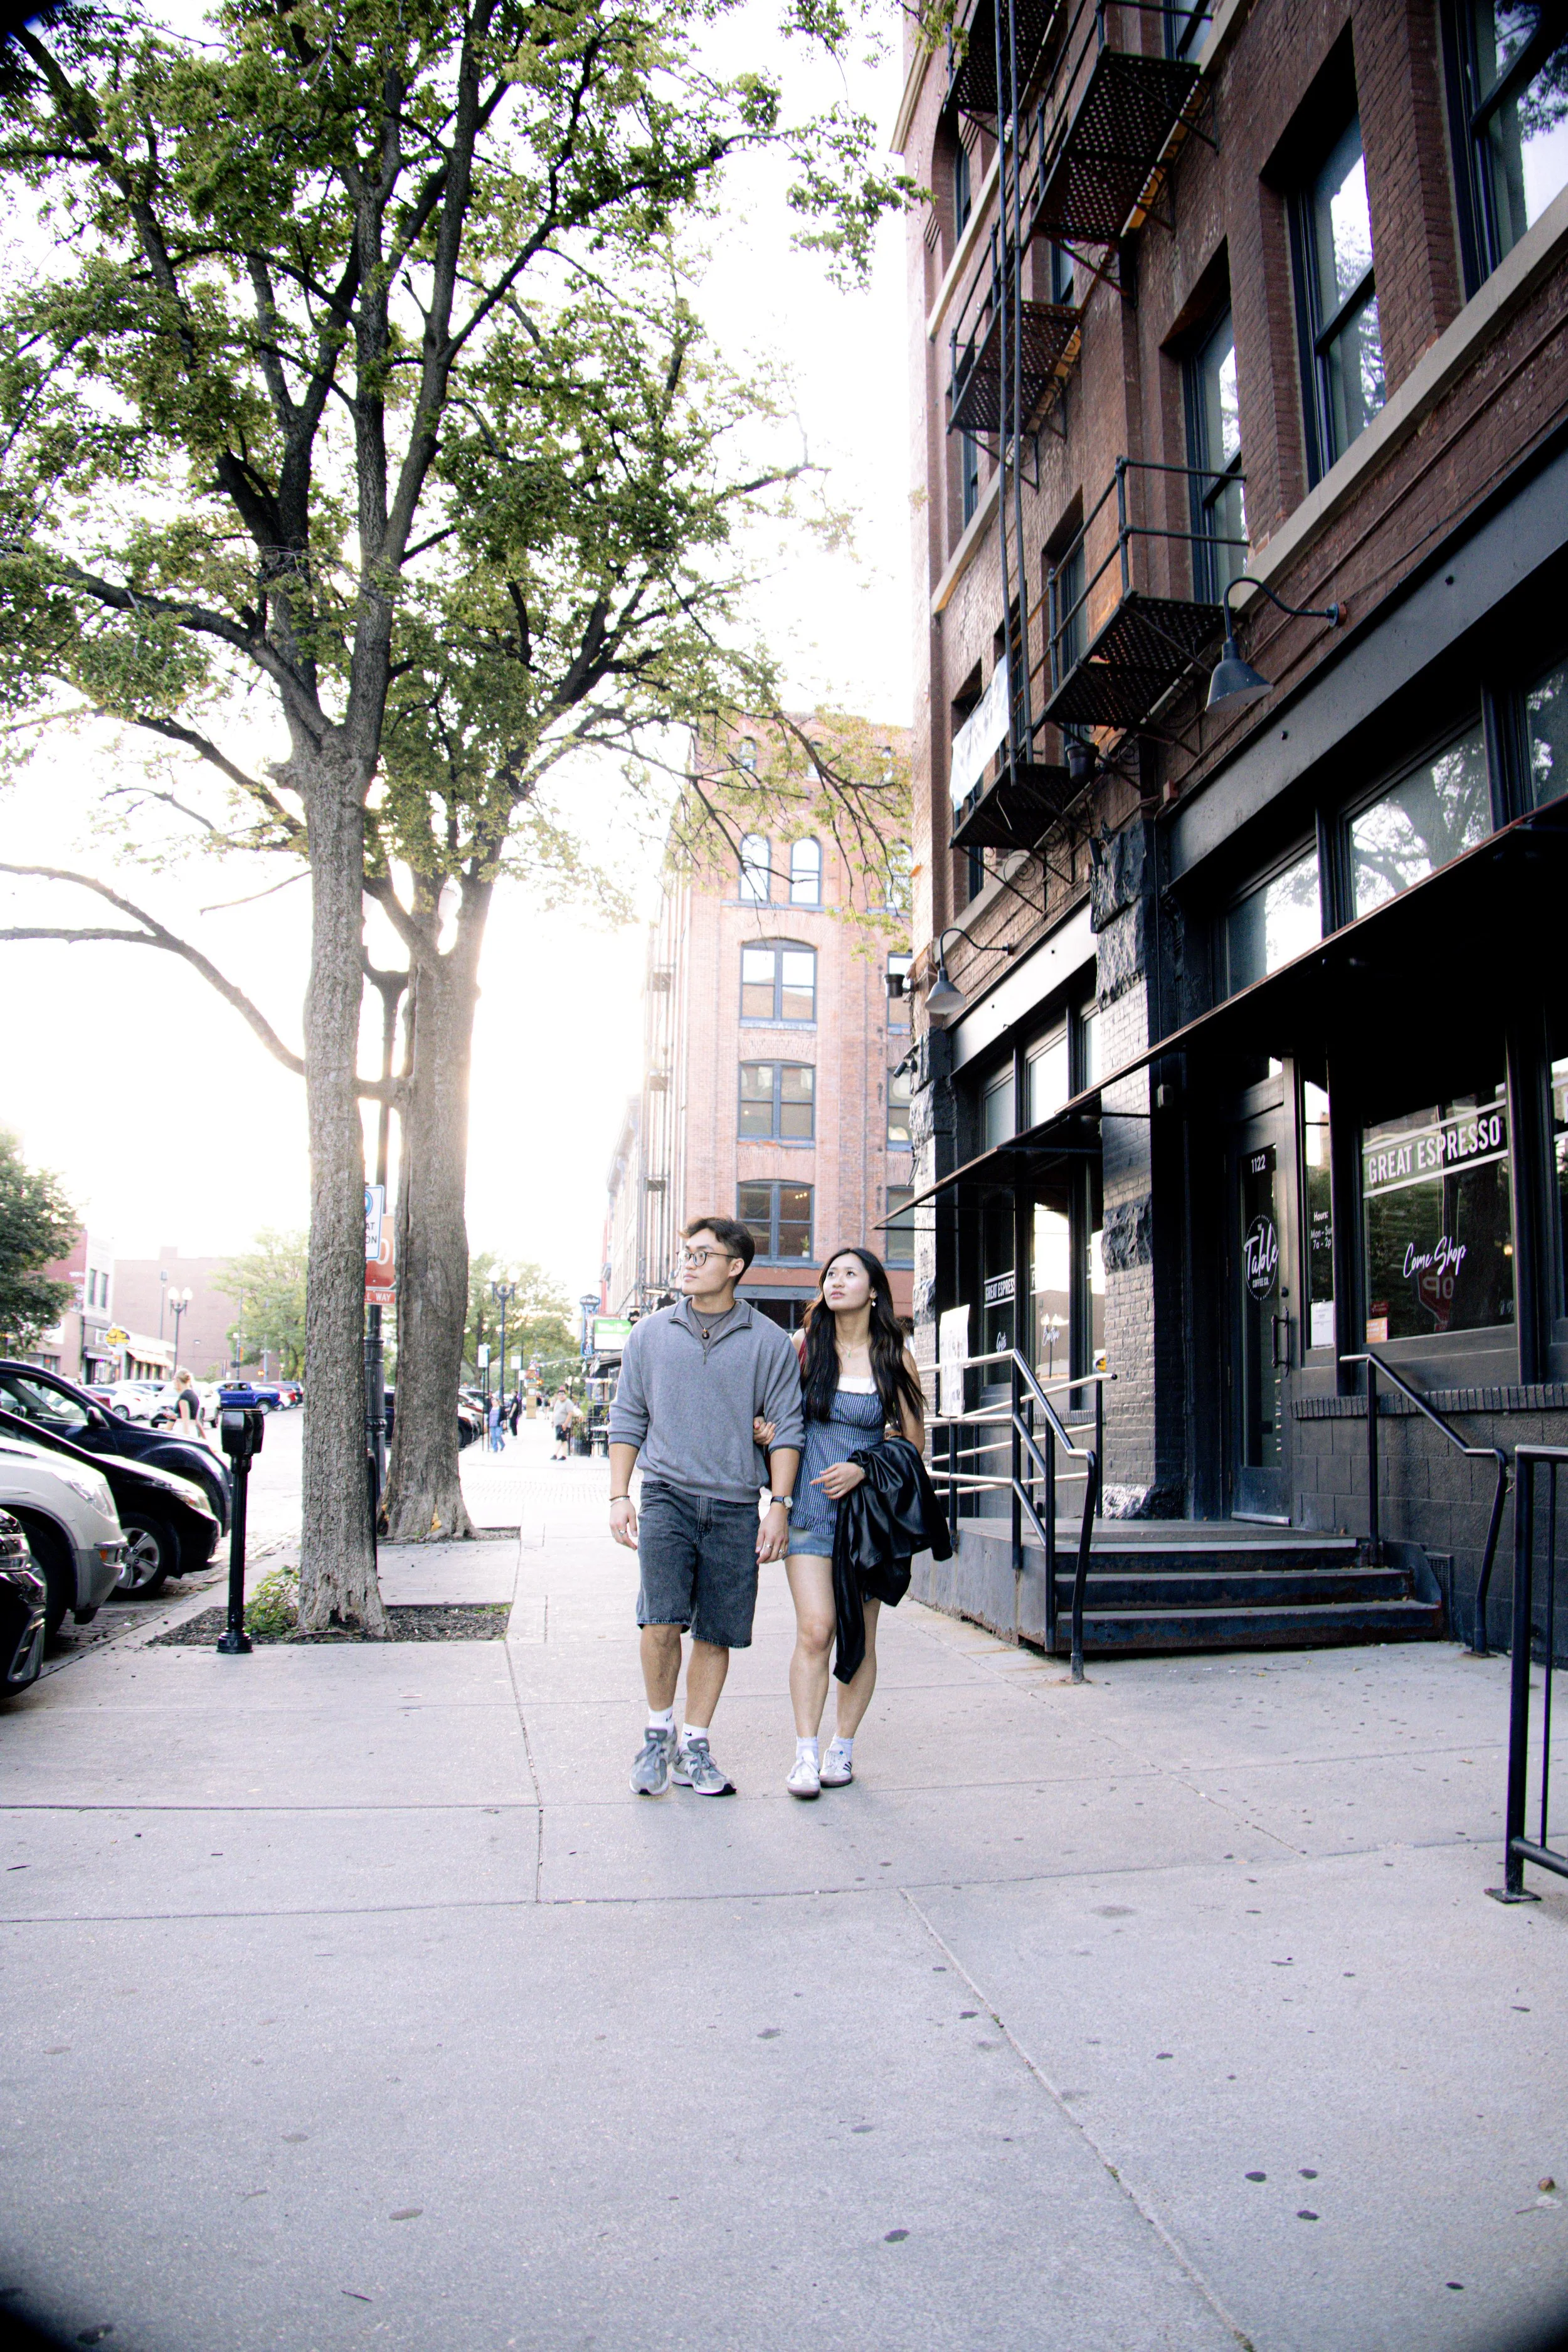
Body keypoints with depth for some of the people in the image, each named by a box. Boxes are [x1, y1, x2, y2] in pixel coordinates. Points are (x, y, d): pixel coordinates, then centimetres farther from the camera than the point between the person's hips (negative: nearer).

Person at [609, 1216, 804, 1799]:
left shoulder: (769, 1342, 4)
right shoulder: (651, 1334, 9)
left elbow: (787, 1427, 5)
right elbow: (627, 1419, 13)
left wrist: (779, 1505, -3)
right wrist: (619, 1496, 6)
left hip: (735, 1505, 0)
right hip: (666, 1494, 0)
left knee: (718, 1635, 4)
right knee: (662, 1620, -14)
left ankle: (693, 1749, 20)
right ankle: (658, 1731, 8)